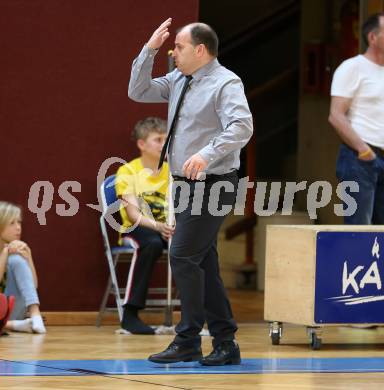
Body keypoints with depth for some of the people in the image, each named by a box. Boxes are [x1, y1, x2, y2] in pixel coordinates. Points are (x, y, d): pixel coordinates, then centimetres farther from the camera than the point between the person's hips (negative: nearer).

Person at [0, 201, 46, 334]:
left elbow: (33, 285, -2)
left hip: (11, 310, 3)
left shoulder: (16, 250, 6)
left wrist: (28, 255, -13)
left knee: (16, 260, -19)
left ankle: (35, 314, -35)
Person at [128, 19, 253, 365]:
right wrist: (150, 50, 4)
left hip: (211, 184, -9)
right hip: (187, 183, 9)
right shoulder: (178, 80, 10)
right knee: (203, 264, 11)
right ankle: (225, 344, 17)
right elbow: (138, 92, 14)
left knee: (184, 257, -14)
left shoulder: (225, 83, -14)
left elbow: (241, 127, -28)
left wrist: (207, 154, -40)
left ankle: (188, 342, -7)